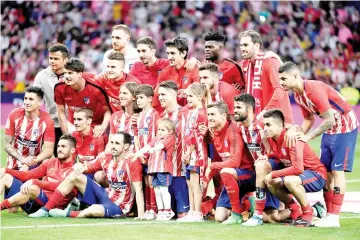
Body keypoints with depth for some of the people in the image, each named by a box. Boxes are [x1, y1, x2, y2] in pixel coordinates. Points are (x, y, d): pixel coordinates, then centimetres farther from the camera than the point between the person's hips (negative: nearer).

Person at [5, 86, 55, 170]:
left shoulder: (47, 121, -14)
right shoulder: (14, 115, -9)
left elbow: (49, 150, -15)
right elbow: (8, 144, -5)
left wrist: (29, 163, -28)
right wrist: (23, 159, -22)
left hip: (35, 167, -1)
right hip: (13, 167, 1)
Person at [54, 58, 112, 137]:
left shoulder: (95, 89, -27)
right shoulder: (60, 88, -18)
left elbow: (107, 110, -17)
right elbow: (61, 113, -7)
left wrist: (103, 127, -34)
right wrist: (67, 135, -8)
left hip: (95, 126, -2)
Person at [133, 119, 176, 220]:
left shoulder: (170, 138, -2)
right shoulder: (156, 139, 20)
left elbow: (162, 145, -19)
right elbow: (148, 146, 12)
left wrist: (153, 149, -35)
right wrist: (140, 152, -3)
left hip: (164, 169, -8)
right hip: (155, 169, 8)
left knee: (164, 189, -12)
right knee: (157, 191, 10)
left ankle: (168, 211, -7)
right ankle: (161, 211, 16)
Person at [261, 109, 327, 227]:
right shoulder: (271, 138, -1)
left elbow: (298, 168, -33)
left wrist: (273, 174, -26)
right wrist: (267, 156, -5)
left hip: (317, 175, -9)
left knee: (289, 181, -36)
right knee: (271, 183, -8)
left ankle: (307, 213, -14)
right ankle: (295, 212, 9)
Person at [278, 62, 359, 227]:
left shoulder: (314, 89, -28)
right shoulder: (298, 95, 0)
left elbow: (330, 120, -28)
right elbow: (309, 119, 12)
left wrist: (308, 137, -25)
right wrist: (299, 134, -3)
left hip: (345, 126, -9)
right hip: (329, 129, 9)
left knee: (337, 170, -10)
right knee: (326, 171, 5)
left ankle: (334, 218, -10)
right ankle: (329, 214, 10)